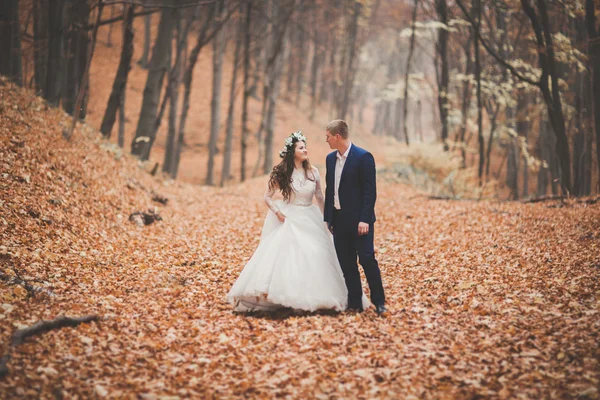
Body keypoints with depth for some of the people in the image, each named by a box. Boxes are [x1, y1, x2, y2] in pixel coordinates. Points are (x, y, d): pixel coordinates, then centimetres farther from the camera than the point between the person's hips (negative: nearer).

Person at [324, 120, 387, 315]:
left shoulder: (363, 157, -11)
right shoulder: (330, 158, 11)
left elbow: (370, 191, -14)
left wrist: (365, 219, -19)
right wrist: (328, 218, 12)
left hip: (359, 220, -7)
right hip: (339, 219, 7)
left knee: (367, 259, -5)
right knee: (346, 263, 7)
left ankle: (379, 302, 6)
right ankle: (355, 302, 14)